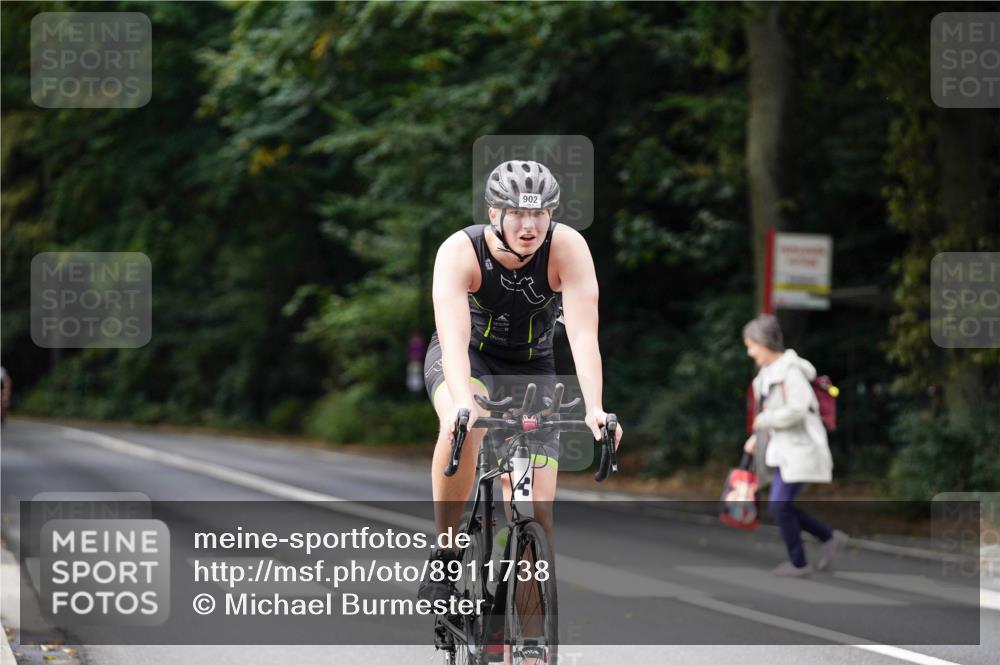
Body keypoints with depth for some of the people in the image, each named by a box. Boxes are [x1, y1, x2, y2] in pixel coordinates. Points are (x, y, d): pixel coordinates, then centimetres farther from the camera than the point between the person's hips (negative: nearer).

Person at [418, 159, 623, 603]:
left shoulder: (568, 248, -25)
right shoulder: (460, 251, -28)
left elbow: (583, 334, -33)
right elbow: (454, 339, -39)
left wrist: (594, 408, -47)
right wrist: (463, 404, -56)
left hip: (531, 368, 2)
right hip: (467, 357, -1)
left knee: (537, 508, -13)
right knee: (464, 427, -37)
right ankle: (443, 556, -21)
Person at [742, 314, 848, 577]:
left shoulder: (790, 371, -17)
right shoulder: (770, 372, 13)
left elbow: (797, 410, -26)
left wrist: (764, 420, -14)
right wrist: (757, 437, 11)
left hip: (801, 447, -10)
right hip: (786, 447, 10)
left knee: (780, 505, -8)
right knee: (778, 504, 9)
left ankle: (798, 563, 5)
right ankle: (830, 538, 20)